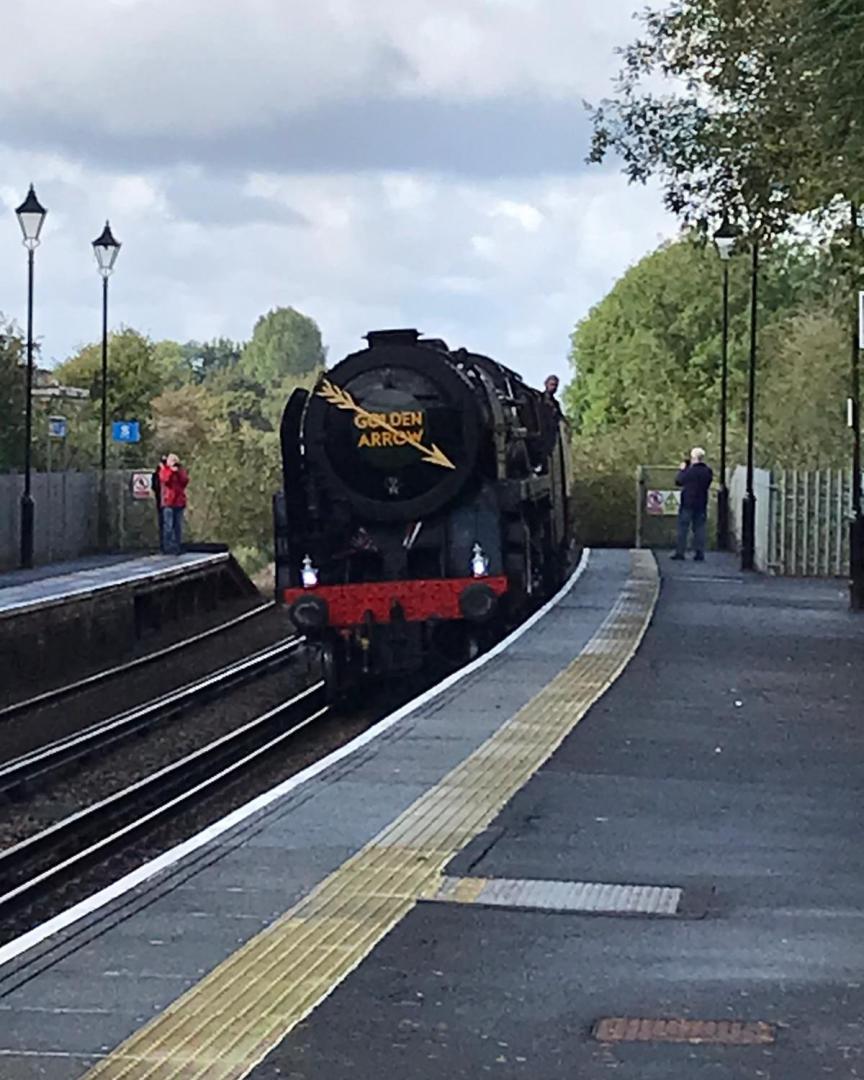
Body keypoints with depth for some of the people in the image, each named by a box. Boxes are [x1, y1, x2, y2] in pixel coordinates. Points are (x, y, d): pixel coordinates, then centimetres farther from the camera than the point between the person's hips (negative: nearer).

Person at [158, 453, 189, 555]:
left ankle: (178, 546, 9)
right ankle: (167, 547, -8)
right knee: (168, 526, -9)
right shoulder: (164, 470, 6)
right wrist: (171, 470, -12)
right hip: (168, 502, -4)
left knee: (178, 526, 5)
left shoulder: (181, 470, 16)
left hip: (179, 501, 4)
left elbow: (185, 480, 0)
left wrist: (178, 471, -7)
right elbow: (165, 479, -14)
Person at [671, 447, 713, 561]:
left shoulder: (691, 471, -18)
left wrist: (682, 469, 3)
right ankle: (700, 553, 4)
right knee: (699, 528, 8)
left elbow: (679, 481, -11)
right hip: (701, 504, 5)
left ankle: (680, 552, 1)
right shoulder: (708, 471, 1)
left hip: (688, 503, -5)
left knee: (683, 527, 2)